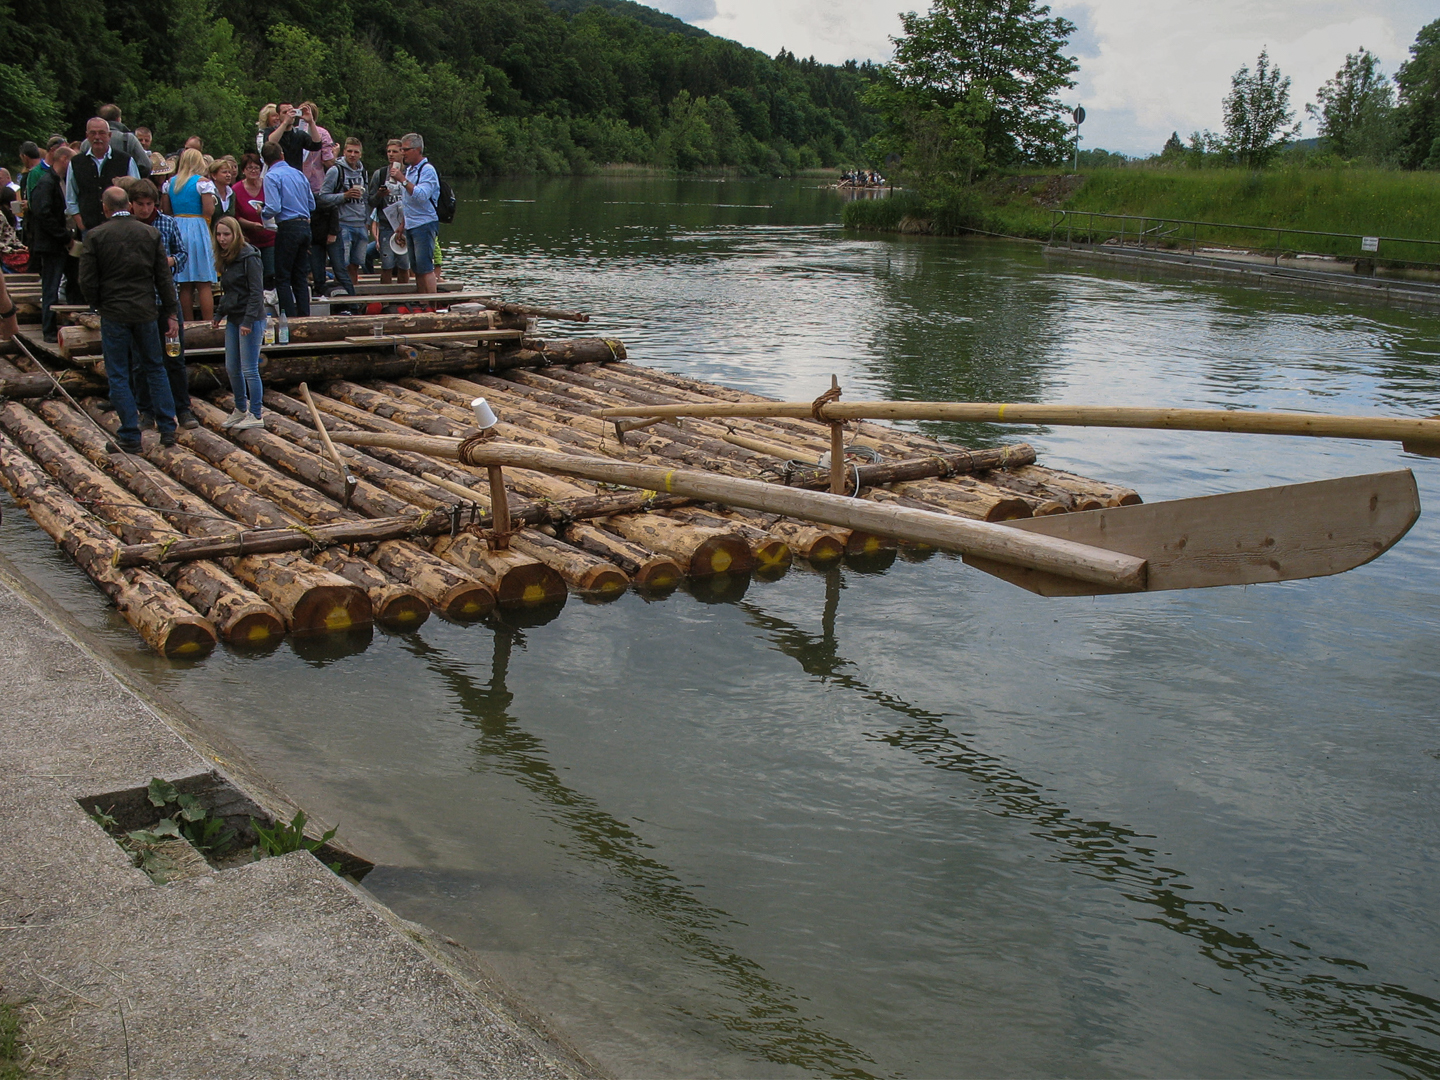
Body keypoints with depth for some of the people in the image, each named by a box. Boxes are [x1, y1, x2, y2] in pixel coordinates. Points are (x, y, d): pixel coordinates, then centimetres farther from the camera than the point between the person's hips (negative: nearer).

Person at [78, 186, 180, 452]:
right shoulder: (150, 233, 2)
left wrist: (100, 305, 10)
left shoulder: (95, 236, -6)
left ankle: (130, 435, 6)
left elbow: (87, 281, -7)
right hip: (146, 312, 3)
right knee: (155, 369, 15)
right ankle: (167, 430, 13)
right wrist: (170, 314, 8)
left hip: (113, 315, -3)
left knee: (118, 375, 5)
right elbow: (164, 278, 2)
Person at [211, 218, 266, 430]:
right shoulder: (226, 259, 13)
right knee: (232, 368, 13)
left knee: (249, 369, -5)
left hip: (251, 319, -9)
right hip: (233, 319, 9)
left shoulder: (249, 257, -13)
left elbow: (256, 292, -17)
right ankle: (241, 409, 27)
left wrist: (248, 320, -22)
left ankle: (255, 416, 3)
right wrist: (219, 314, 16)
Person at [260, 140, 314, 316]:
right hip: (305, 226, 6)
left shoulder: (271, 177, -7)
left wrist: (262, 213, 5)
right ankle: (305, 316, 9)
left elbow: (274, 208, -15)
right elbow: (312, 205, 14)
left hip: (288, 228, -6)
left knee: (283, 278, 0)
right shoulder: (299, 174, 12)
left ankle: (290, 319, -6)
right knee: (300, 277, 12)